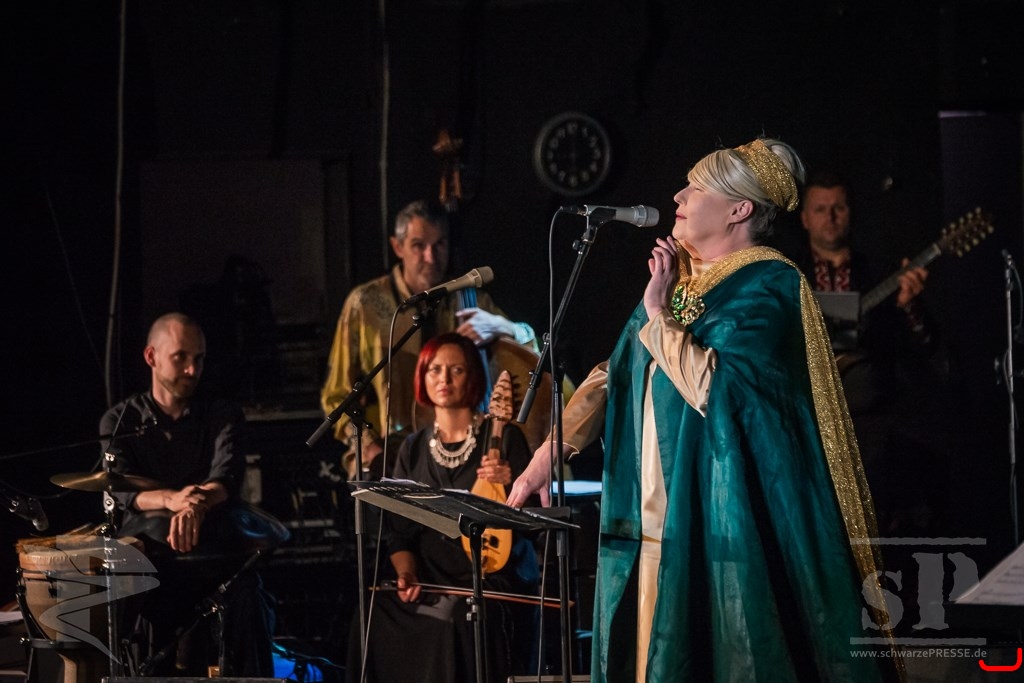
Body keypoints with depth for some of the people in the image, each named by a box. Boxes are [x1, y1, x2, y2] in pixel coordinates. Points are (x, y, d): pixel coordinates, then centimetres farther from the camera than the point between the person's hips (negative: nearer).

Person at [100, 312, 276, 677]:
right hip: (147, 554, 0)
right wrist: (170, 500, -29)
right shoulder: (120, 423, 11)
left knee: (245, 592, -30)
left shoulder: (224, 416, 12)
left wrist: (197, 504, -33)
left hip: (214, 549, 0)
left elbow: (227, 477, -8)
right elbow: (121, 489, -7)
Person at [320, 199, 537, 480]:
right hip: (388, 454, -2)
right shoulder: (366, 304, 2)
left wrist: (499, 327, -16)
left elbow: (534, 349, 4)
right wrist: (367, 447, -11)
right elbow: (338, 396, 5)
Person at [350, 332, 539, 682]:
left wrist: (508, 481, -19)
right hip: (432, 584, 4)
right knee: (378, 612, -27)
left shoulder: (502, 437, 3)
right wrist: (406, 574, -7)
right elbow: (398, 530, 12)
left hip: (493, 579, -3)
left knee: (456, 616, -36)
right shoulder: (413, 449, 15)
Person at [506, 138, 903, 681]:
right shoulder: (680, 279, 14)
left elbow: (714, 387, -23)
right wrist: (550, 452, 10)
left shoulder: (766, 288, -10)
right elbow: (614, 373, 17)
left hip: (728, 520, -8)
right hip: (662, 519, 8)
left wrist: (658, 313, -14)